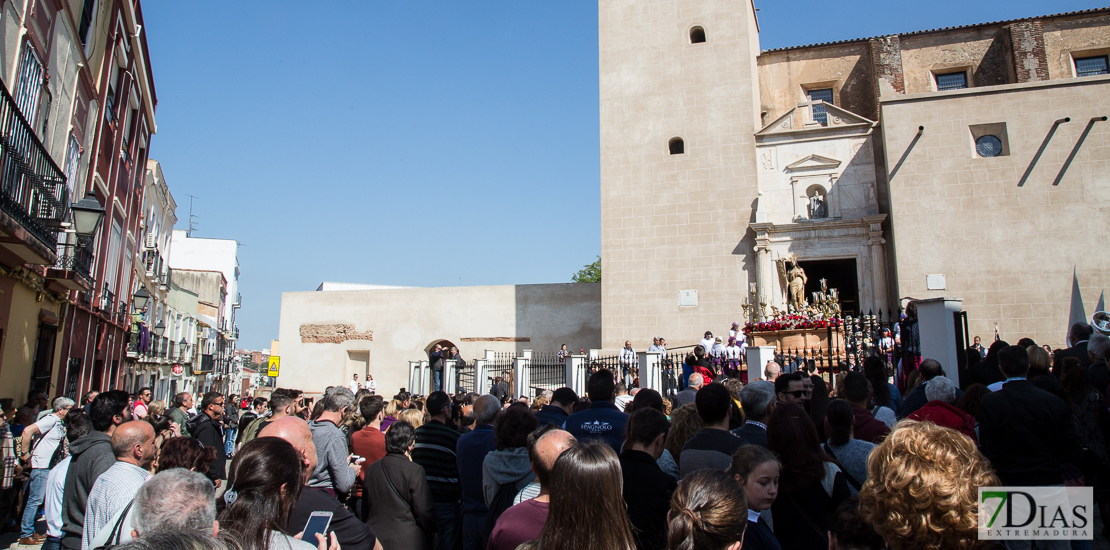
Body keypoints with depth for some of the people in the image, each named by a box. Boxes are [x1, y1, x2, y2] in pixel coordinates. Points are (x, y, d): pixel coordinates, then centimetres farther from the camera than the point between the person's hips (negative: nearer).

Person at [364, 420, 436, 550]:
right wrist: (431, 534, 4)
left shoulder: (371, 469, 1)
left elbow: (365, 507, 10)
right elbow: (424, 511, -14)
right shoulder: (415, 470, -16)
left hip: (375, 539, 6)